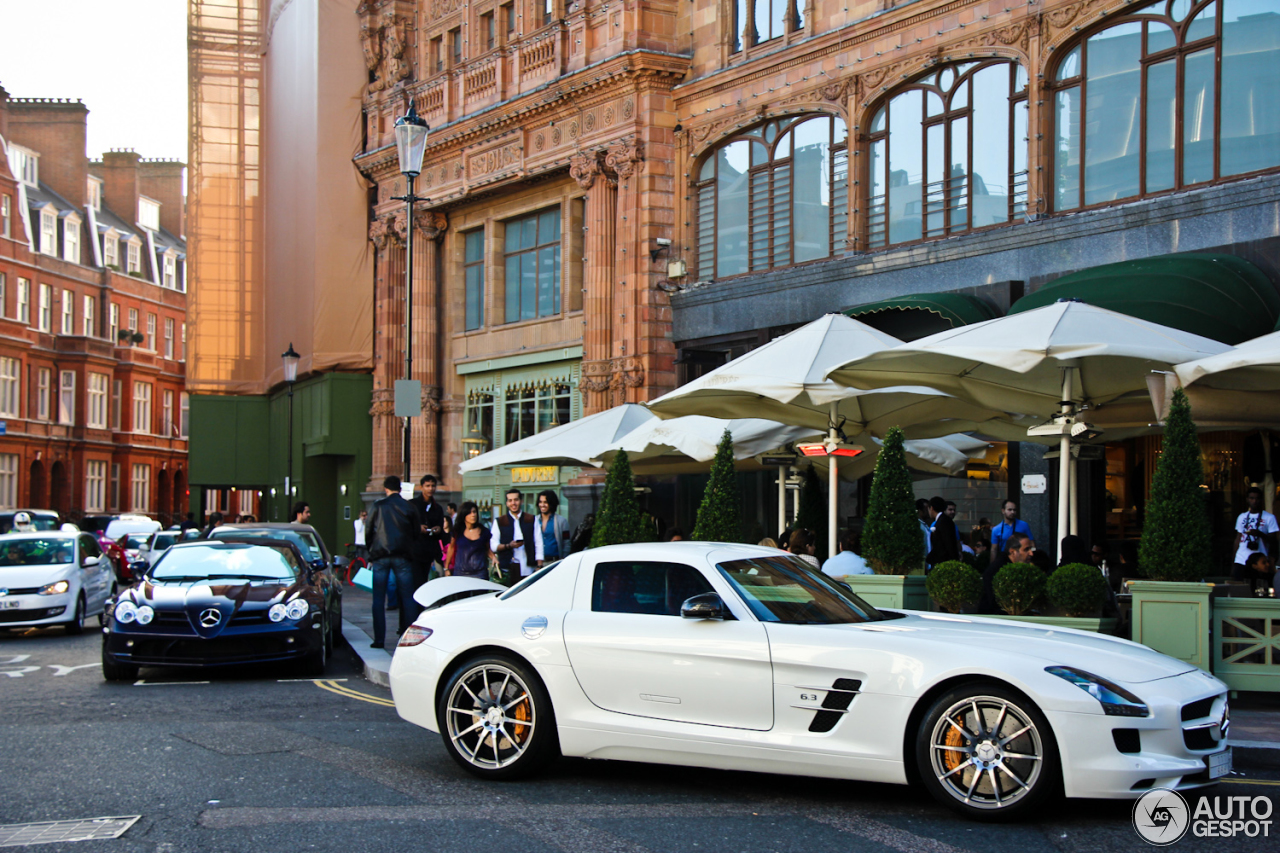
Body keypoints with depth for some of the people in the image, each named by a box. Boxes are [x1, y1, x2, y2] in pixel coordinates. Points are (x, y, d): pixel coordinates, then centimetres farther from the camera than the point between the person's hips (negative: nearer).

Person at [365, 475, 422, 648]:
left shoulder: (378, 506, 1)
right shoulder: (409, 507, 3)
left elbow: (368, 531, 4)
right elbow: (417, 534, 6)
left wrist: (372, 551, 17)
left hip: (381, 556, 0)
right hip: (402, 556, 1)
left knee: (378, 599, 4)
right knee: (407, 597, 5)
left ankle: (379, 639, 0)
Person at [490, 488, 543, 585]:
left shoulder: (532, 520, 13)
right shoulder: (499, 522, 11)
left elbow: (538, 543, 9)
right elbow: (493, 546, 5)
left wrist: (539, 566, 1)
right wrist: (508, 546, -13)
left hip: (528, 569, 1)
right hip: (508, 569, -1)